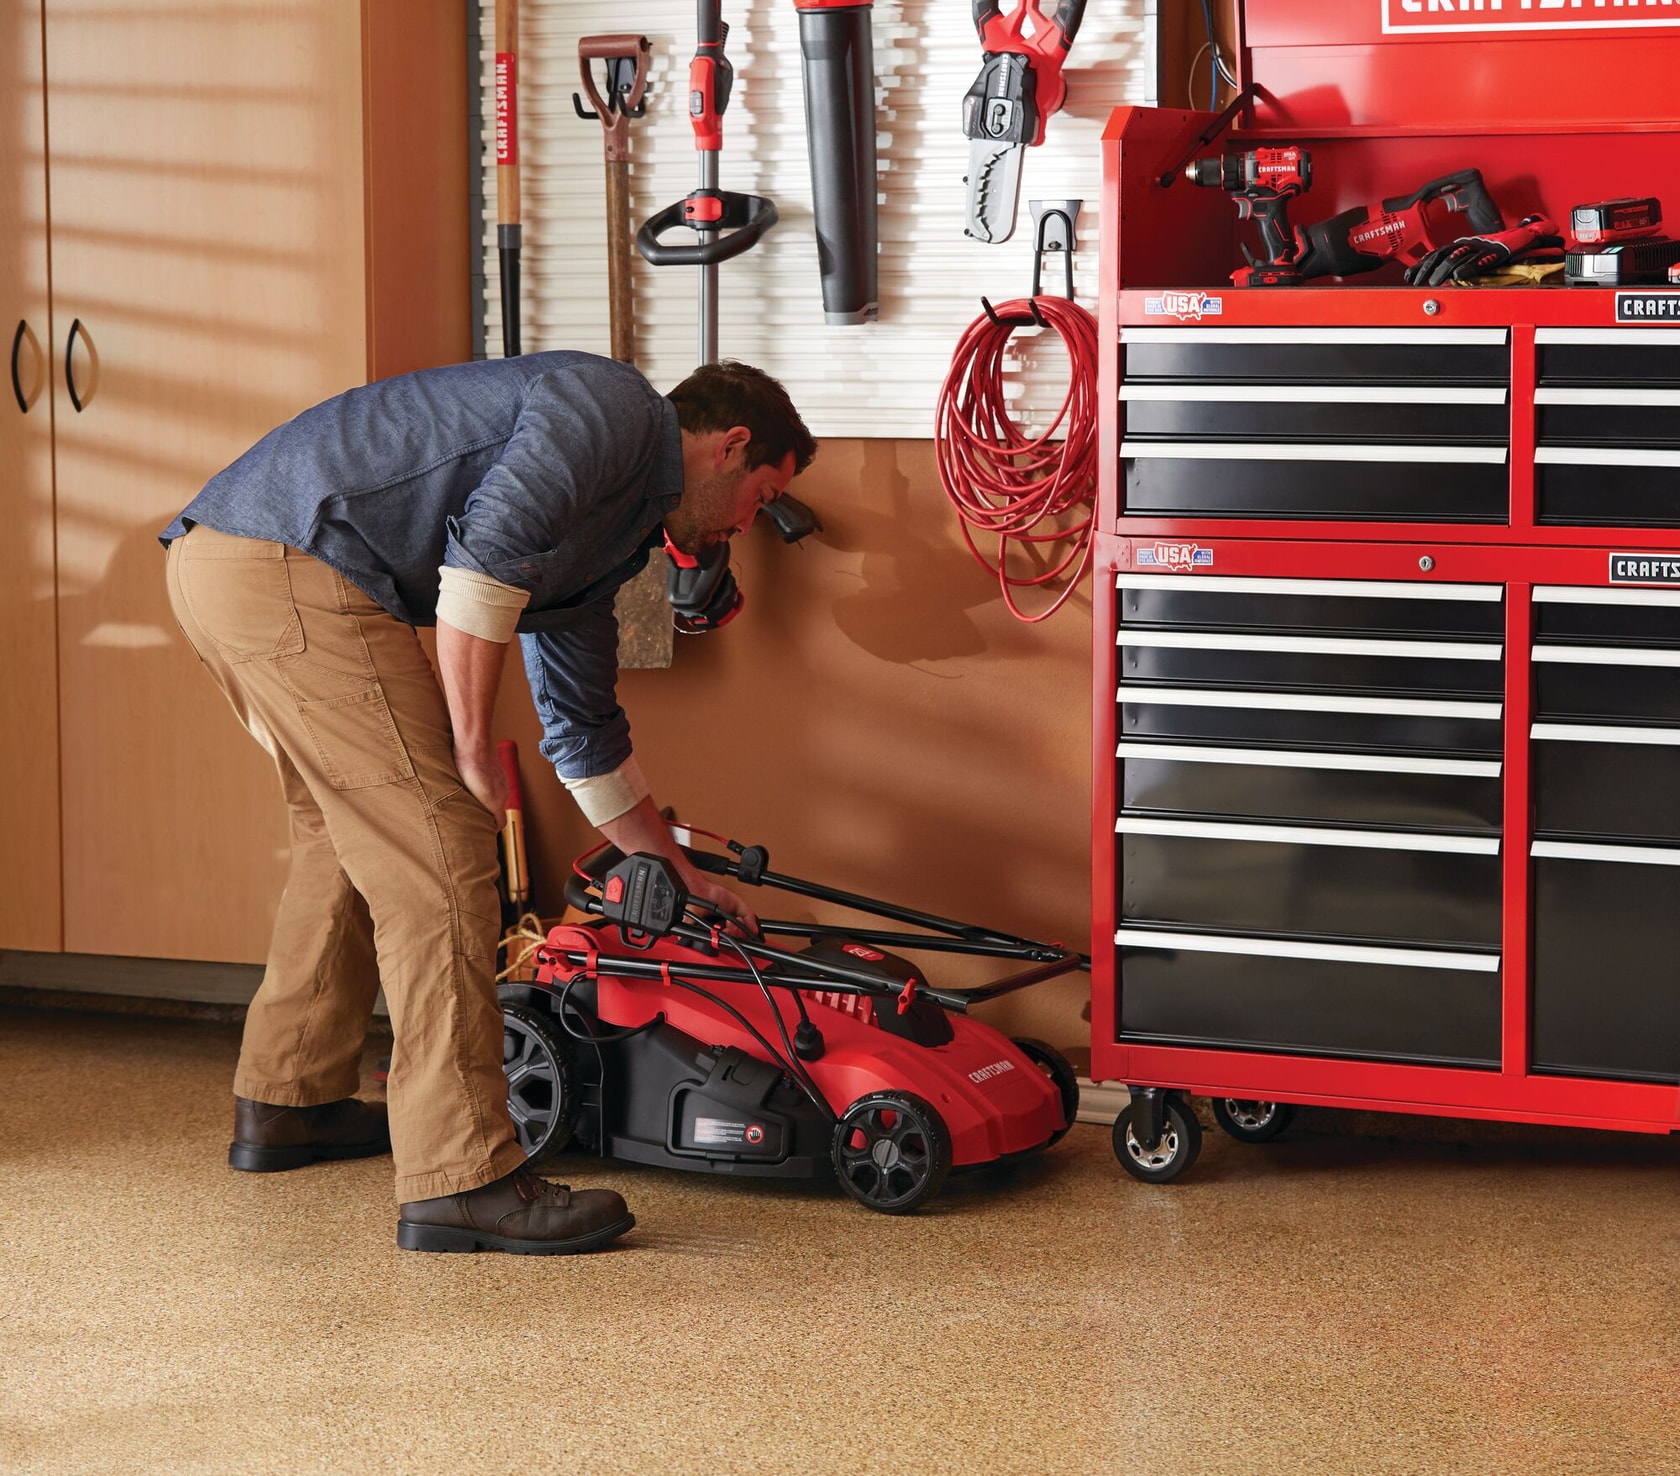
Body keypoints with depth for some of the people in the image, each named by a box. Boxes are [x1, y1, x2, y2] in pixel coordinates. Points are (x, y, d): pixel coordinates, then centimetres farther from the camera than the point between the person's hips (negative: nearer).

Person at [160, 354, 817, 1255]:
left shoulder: (613, 531, 27)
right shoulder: (614, 407, -1)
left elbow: (584, 731, 36)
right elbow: (484, 547, -17)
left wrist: (681, 877, 42)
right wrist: (471, 745, -12)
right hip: (294, 570, -11)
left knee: (351, 833, 26)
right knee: (437, 854, -9)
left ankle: (288, 1101, 38)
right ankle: (461, 1179, -8)